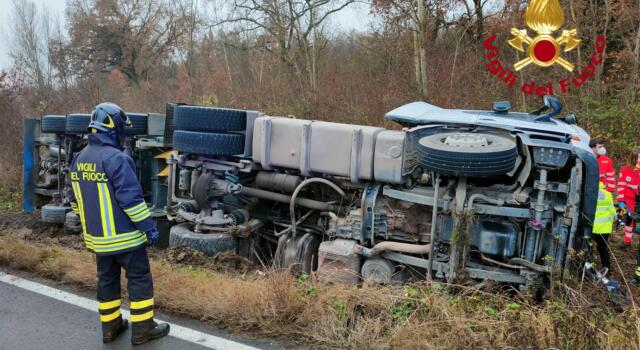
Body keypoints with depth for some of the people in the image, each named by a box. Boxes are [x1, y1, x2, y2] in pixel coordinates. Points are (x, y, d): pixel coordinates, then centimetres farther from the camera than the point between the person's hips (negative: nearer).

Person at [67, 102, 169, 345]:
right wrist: (149, 226, -16)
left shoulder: (79, 159, 7)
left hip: (97, 237, 8)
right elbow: (131, 198, -23)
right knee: (139, 279, 5)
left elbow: (75, 199, 15)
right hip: (124, 236, -8)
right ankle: (142, 329, 11)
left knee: (107, 279, 18)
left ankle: (110, 326, 27)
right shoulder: (116, 158, -20)